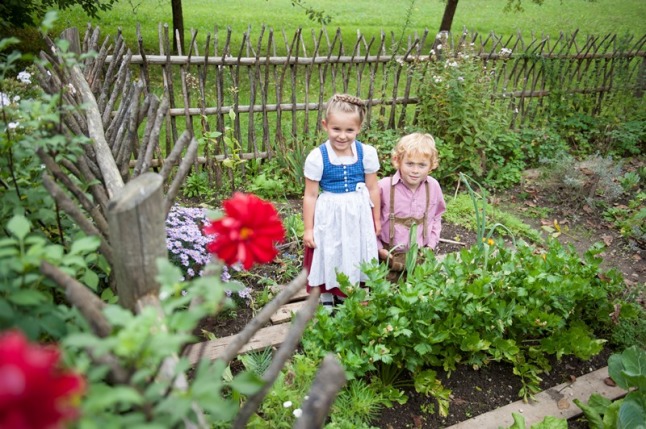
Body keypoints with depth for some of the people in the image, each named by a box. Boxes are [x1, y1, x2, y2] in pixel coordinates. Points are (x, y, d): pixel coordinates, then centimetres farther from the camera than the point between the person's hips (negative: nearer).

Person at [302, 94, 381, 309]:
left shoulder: (367, 153, -9)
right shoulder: (317, 157, -15)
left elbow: (373, 189, 1)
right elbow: (310, 195, -8)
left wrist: (376, 219, 9)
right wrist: (308, 228, -4)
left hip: (358, 215, 2)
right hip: (329, 216, -2)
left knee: (353, 255, 17)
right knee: (328, 257, 12)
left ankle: (348, 297, 40)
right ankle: (325, 298, 34)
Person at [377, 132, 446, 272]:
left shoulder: (433, 186, -7)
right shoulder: (384, 187, -18)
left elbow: (436, 217, 8)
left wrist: (431, 244, 3)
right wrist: (377, 247, -7)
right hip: (390, 255, -2)